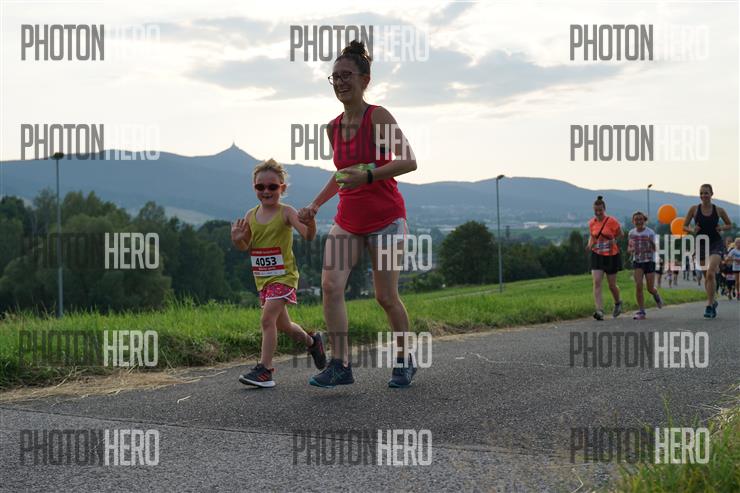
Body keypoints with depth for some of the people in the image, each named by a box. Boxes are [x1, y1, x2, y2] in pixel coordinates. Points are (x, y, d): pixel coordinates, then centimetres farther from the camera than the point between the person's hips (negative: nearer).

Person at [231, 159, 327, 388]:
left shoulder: (286, 212, -11)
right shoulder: (251, 216, 5)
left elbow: (308, 236, -24)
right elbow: (245, 247, 11)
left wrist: (310, 221, -45)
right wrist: (237, 239, -11)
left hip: (283, 276, -7)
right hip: (263, 278, 7)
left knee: (267, 319, -18)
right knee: (283, 324, 18)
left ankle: (265, 369, -15)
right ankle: (312, 341, 44)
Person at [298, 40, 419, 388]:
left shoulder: (377, 117, -12)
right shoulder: (333, 127, 7)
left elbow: (408, 161, -21)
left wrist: (368, 175, -31)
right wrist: (315, 206, 16)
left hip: (385, 218, -6)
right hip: (347, 220, 6)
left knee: (386, 297, -1)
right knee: (330, 285, -12)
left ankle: (404, 361, 21)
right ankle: (340, 365, -7)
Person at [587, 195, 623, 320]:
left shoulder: (612, 221, -11)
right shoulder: (591, 223, 1)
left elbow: (620, 234, 2)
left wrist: (614, 240, -11)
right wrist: (590, 244, -1)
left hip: (611, 256, -3)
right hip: (597, 256, 3)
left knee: (612, 285, 8)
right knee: (597, 282, -14)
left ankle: (618, 303, 40)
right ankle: (600, 311, -18)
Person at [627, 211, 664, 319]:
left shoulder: (650, 232, -8)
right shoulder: (631, 233, 2)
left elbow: (655, 249, -13)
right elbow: (629, 248, 11)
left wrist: (652, 242, -35)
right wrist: (631, 249, -13)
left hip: (649, 261, -2)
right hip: (637, 262, 2)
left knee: (650, 288, 2)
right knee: (638, 286, -13)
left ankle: (656, 295, 41)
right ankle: (641, 311, -6)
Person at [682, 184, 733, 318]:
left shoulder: (719, 210, -1)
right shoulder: (694, 209, -1)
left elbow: (730, 224, 13)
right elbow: (684, 226, 6)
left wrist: (722, 228, -8)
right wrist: (692, 230, -14)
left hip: (716, 243, -2)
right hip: (701, 244, 2)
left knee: (710, 273, -20)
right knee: (707, 276, 11)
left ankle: (709, 306, -16)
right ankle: (713, 302, 33)